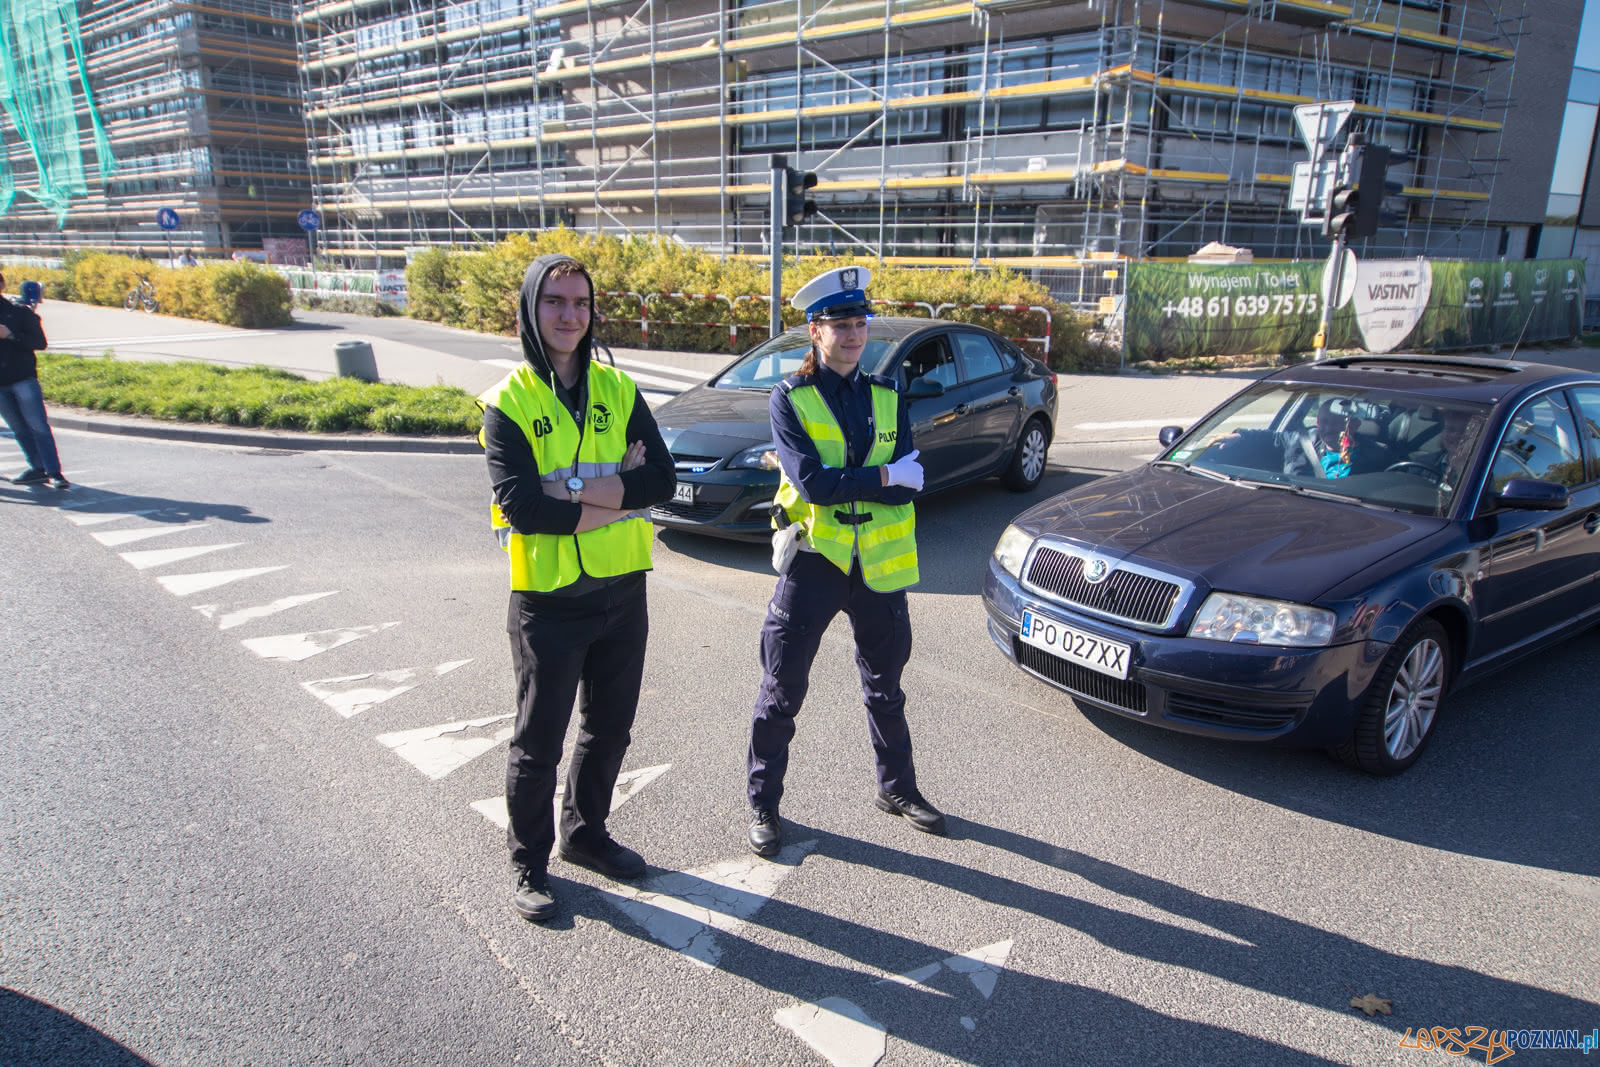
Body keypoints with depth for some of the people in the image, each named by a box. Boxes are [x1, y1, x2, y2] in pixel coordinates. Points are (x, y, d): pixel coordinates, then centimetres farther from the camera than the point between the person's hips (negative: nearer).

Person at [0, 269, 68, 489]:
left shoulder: (20, 312, 1)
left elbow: (40, 342, -8)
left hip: (23, 378, -5)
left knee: (38, 425, -8)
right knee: (19, 429, 7)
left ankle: (54, 472, -8)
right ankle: (37, 468, 13)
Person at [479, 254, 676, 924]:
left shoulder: (619, 390, 3)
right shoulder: (508, 401, -9)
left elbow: (663, 479, -9)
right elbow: (520, 505, -22)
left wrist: (573, 485, -20)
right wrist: (618, 495, -17)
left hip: (622, 592, 5)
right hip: (548, 599, -4)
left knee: (609, 728, 19)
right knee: (539, 743, 8)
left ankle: (585, 834, 41)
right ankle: (528, 865, 29)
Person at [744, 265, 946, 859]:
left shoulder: (887, 396, 4)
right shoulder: (789, 399, -7)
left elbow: (908, 486, -7)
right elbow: (812, 482, -20)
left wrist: (835, 483, -18)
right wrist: (883, 478, -15)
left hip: (879, 564, 4)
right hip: (812, 562, -3)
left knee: (885, 686, 19)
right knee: (782, 692, 5)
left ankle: (896, 788, 38)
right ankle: (762, 805, 22)